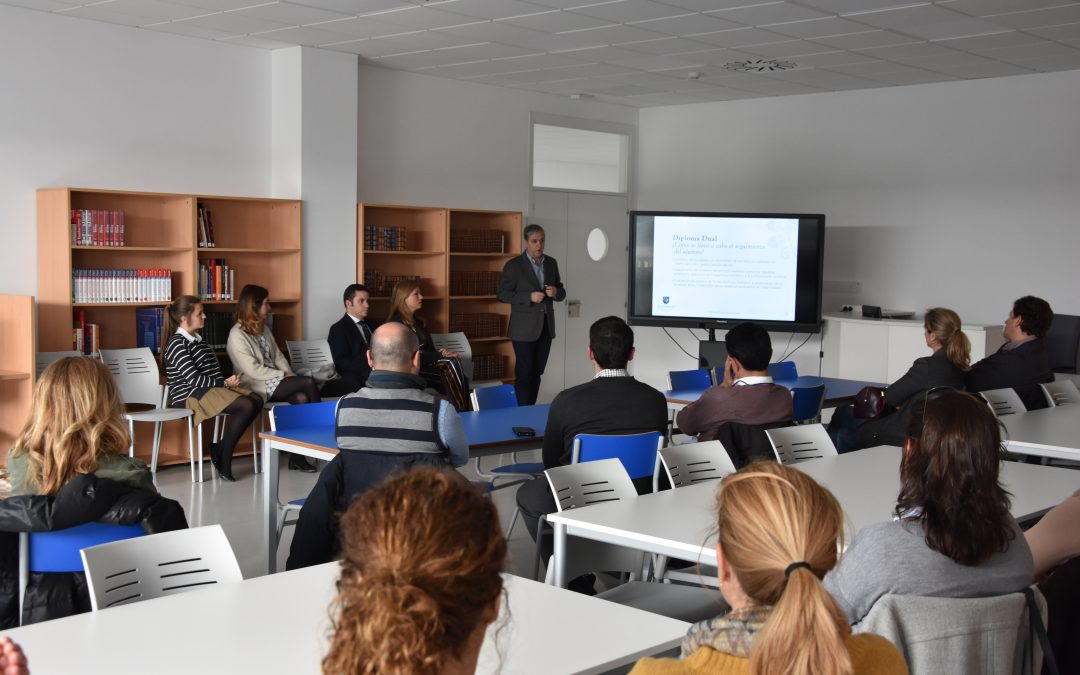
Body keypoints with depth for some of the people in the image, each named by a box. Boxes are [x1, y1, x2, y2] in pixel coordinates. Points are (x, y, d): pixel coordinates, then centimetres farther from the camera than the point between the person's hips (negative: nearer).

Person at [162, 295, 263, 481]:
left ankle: (220, 448, -5)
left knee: (256, 400, -10)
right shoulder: (177, 344, -10)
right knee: (246, 406, -26)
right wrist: (225, 382, -15)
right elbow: (193, 378, -18)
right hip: (189, 395, -9)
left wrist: (228, 381, 0)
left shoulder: (196, 339, 19)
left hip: (211, 389, 9)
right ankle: (224, 463, -17)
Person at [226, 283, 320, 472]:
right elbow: (253, 370, -16)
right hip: (258, 386, -7)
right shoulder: (237, 335, -9)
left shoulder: (264, 329, 17)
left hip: (276, 382, 7)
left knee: (302, 398, -25)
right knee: (308, 383, -23)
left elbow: (278, 356, 14)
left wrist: (289, 374, -4)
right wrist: (284, 375, -14)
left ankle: (296, 456, -23)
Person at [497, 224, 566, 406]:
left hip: (546, 326, 5)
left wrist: (556, 292, -8)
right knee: (524, 373, -3)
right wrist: (529, 297, -19)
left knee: (537, 372, 9)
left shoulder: (551, 263, 10)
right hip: (524, 328, -5)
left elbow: (561, 293, 16)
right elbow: (502, 294, -9)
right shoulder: (514, 265, -6)